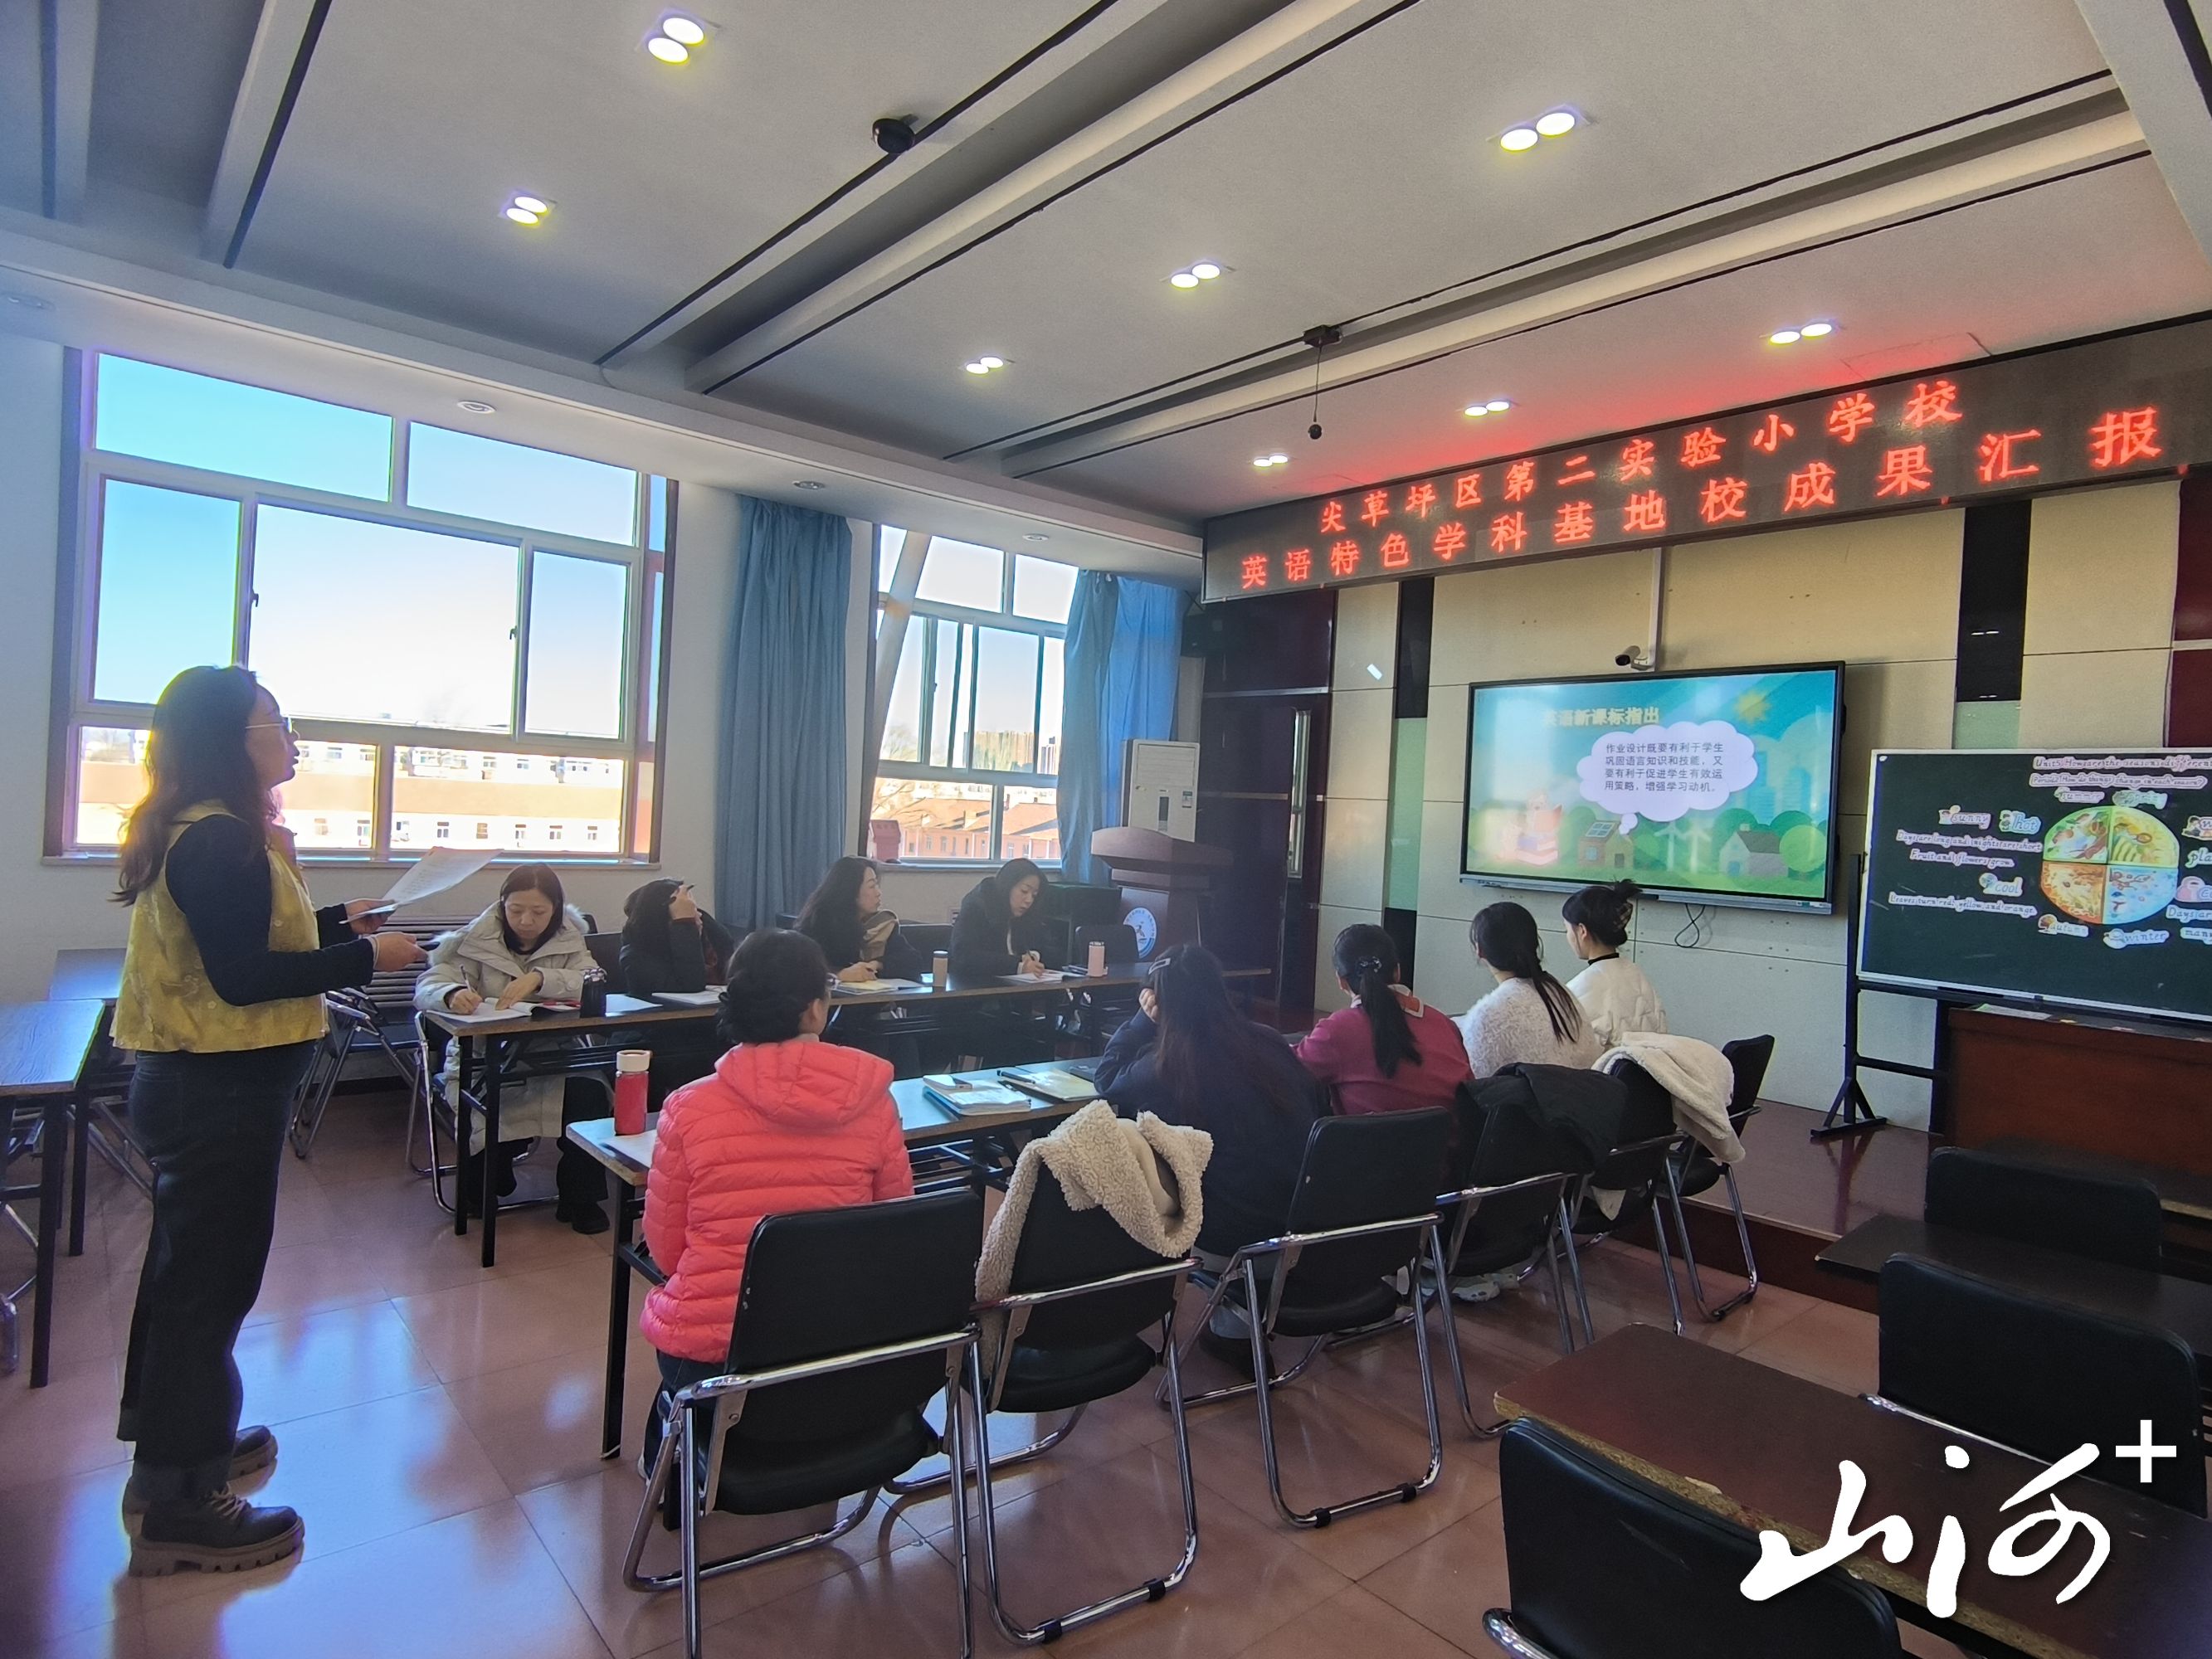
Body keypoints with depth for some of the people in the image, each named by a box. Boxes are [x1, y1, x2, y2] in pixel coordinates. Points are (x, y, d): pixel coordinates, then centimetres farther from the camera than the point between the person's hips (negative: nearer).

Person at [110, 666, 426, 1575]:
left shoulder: (206, 833, 12)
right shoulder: (218, 840, -20)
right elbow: (239, 974, -25)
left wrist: (334, 921, 14)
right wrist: (366, 959, -20)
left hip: (194, 1083, 11)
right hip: (220, 1091, -11)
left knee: (186, 1264, 21)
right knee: (212, 1279, -1)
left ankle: (172, 1440, 39)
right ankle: (179, 1506, 12)